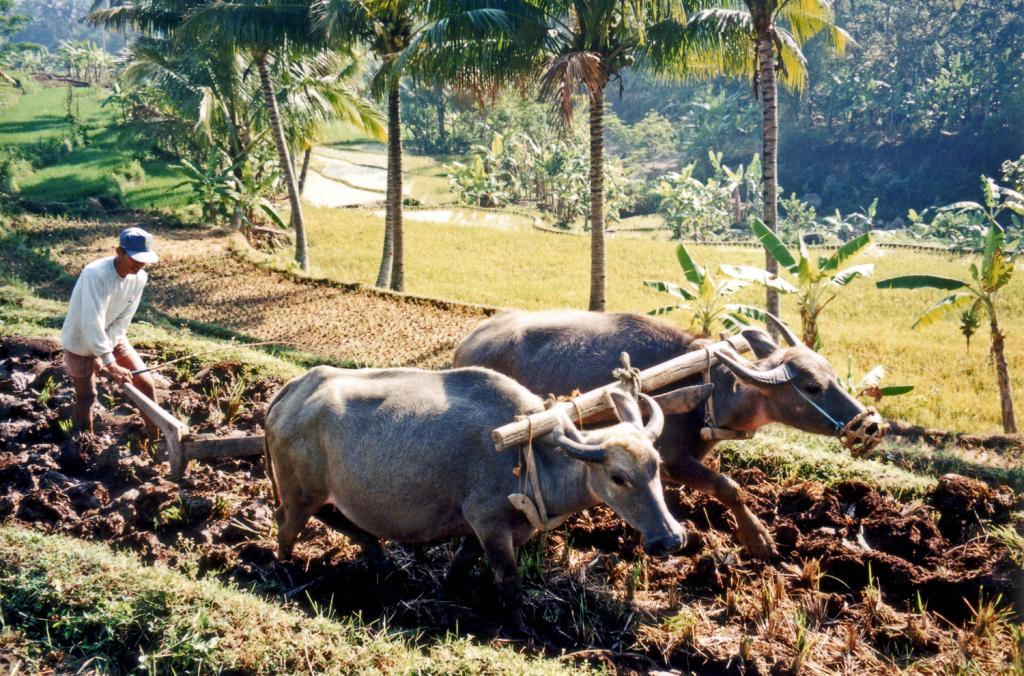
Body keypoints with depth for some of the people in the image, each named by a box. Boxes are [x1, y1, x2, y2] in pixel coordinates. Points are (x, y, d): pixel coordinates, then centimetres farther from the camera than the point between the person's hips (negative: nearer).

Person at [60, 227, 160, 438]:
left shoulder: (139, 277, -15)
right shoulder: (96, 274, -34)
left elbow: (122, 320, -10)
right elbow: (92, 323, -39)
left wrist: (104, 353, -19)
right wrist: (110, 364, -42)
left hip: (112, 338, 5)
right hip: (80, 341, -5)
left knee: (146, 383, 0)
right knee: (86, 396, 4)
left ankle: (155, 441, 12)